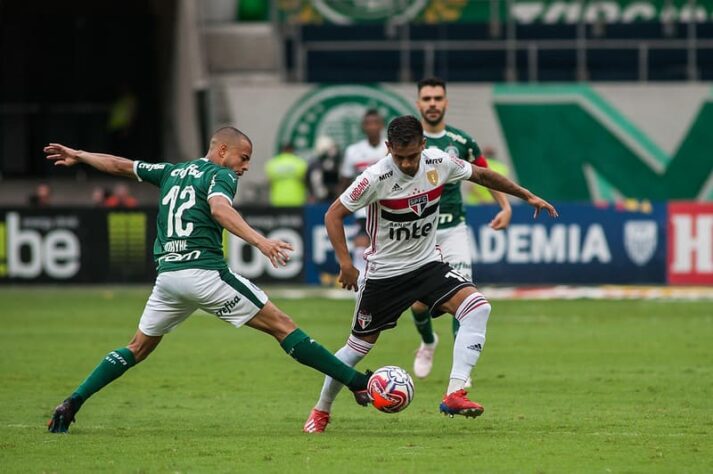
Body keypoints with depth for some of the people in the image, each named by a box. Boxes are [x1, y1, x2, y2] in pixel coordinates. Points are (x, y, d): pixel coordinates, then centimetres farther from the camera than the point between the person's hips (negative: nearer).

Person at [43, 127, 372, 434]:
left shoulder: (173, 172, 21)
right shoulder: (221, 176, 0)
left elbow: (120, 166, 31)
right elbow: (219, 208, -22)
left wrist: (77, 156, 47)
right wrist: (260, 241, -35)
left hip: (167, 275, 7)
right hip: (205, 273, -7)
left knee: (138, 349, 21)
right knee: (281, 326, -5)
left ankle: (70, 405, 11)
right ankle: (356, 382, -9)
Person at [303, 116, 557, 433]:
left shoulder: (438, 162, -11)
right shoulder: (376, 178, -22)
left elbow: (481, 175, 9)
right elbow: (334, 214, -13)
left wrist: (526, 196, 15)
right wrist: (345, 263, -21)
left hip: (428, 264, 3)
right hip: (384, 272, -3)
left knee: (478, 307, -22)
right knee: (359, 346, 4)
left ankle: (454, 394, -26)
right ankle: (321, 411, 28)